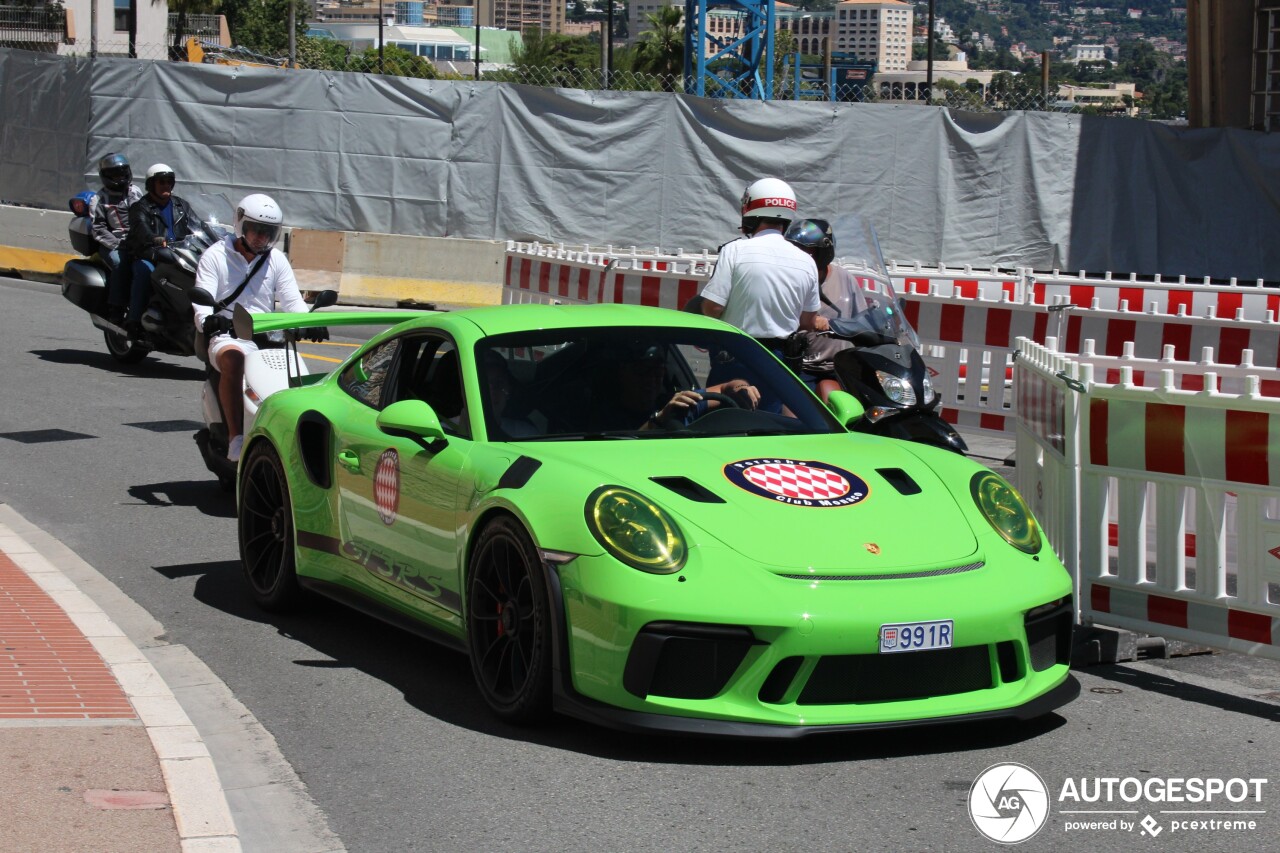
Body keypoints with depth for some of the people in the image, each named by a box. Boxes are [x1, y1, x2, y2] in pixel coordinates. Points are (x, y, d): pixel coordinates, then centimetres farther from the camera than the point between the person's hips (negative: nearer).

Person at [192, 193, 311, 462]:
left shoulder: (276, 259, 15)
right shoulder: (215, 256, 4)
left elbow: (292, 301, 8)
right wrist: (207, 320, -31)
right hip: (228, 337, -4)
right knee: (232, 359, -36)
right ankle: (235, 438, -38)